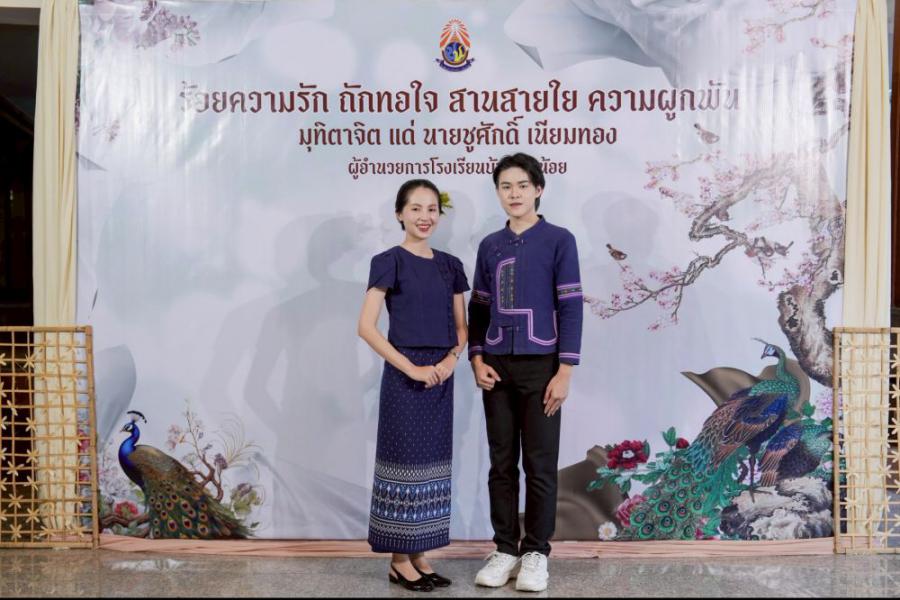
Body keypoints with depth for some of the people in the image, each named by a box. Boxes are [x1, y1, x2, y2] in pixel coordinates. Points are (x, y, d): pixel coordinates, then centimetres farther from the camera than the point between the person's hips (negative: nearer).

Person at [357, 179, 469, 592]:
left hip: (441, 376, 6)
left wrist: (450, 360, -7)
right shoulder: (389, 262, -7)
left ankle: (420, 556, 23)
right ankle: (399, 560, 14)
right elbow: (367, 327, -13)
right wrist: (411, 368, -16)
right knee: (405, 462, 0)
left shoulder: (450, 265, 10)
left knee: (432, 463, 10)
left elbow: (461, 327, 13)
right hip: (404, 376, -6)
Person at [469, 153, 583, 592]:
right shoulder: (489, 246, 10)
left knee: (540, 464, 3)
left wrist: (564, 372, -10)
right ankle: (505, 548, 20)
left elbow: (570, 308, -5)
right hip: (497, 367, 4)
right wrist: (477, 361, 0)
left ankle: (536, 552, 17)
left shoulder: (559, 241, -2)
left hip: (540, 366, -3)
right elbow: (478, 308, 12)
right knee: (501, 463, 9)